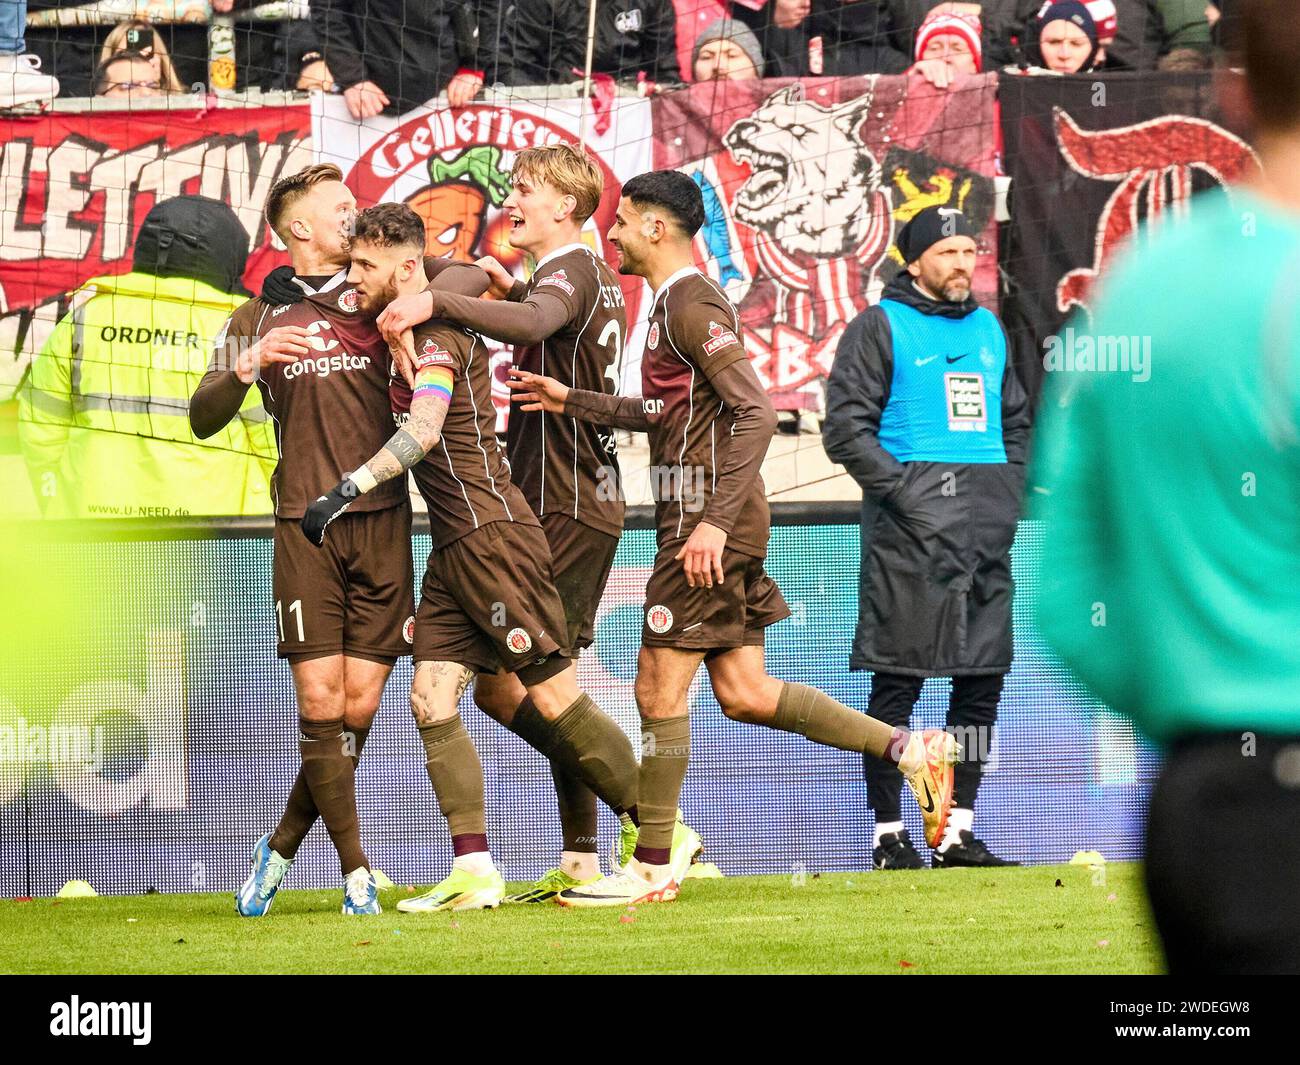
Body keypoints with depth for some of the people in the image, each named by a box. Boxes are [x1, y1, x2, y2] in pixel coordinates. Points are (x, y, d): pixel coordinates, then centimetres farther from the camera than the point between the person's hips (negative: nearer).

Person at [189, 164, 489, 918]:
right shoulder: (260, 317, 11)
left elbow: (472, 277, 2)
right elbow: (203, 419, 6)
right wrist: (250, 364, -13)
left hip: (382, 521, 1)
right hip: (305, 525, -1)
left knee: (359, 710, -2)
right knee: (321, 704, -9)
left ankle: (282, 848, 16)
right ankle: (355, 870, -1)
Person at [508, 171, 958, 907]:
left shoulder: (691, 306, -13)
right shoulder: (678, 303, 17)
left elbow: (757, 412, -21)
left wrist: (715, 522, -26)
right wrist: (572, 402, 26)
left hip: (706, 523, -10)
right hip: (704, 517, 10)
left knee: (660, 689, -4)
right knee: (743, 693, 8)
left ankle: (652, 869, 2)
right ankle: (909, 749, 7)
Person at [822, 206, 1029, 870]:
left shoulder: (988, 327, 19)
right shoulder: (880, 328, 0)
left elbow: (1015, 418, 27)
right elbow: (845, 426, -7)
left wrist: (1012, 487, 11)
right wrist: (900, 489, -16)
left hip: (986, 523, 6)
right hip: (911, 522, -6)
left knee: (983, 677, 4)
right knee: (898, 680, -6)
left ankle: (958, 830, 10)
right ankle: (889, 833, -3)